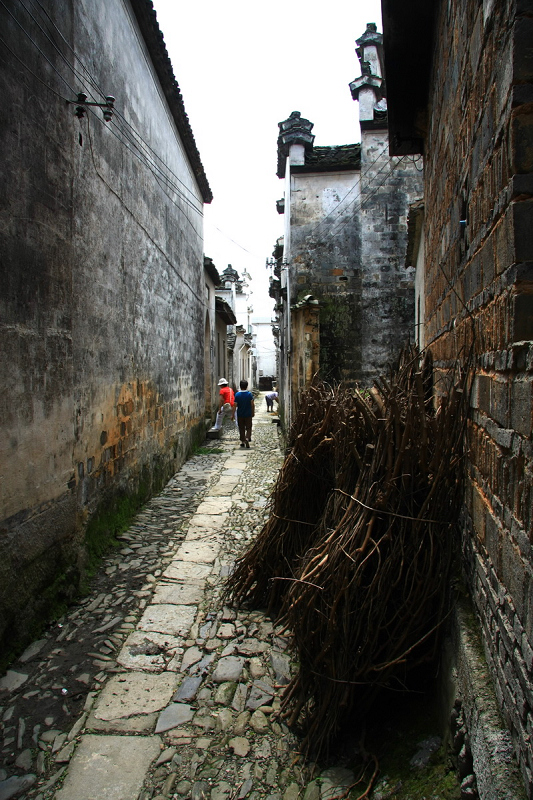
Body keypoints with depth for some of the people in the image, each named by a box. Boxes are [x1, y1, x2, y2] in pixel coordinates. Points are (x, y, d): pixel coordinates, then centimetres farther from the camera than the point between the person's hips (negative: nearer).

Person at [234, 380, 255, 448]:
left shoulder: (237, 394, -7)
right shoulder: (249, 394, -8)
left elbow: (235, 405, -8)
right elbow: (252, 404, -8)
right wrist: (253, 412, 4)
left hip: (240, 414, 1)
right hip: (248, 414, -1)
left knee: (241, 428, 12)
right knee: (248, 428, 7)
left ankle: (243, 442, 17)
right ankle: (247, 438, -16)